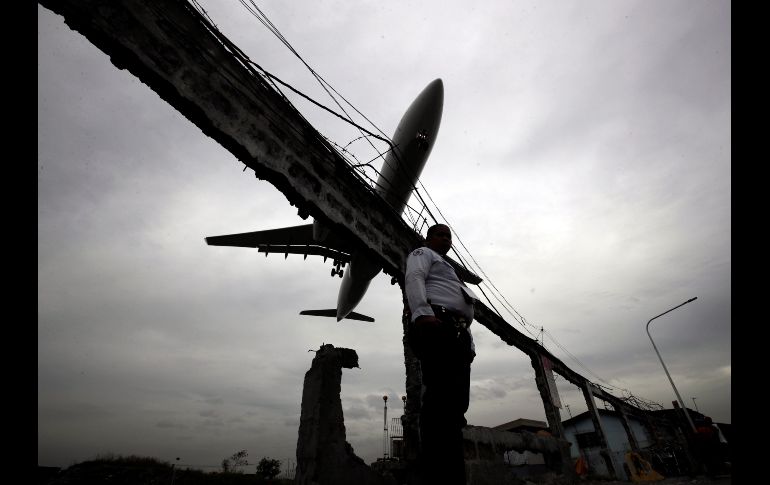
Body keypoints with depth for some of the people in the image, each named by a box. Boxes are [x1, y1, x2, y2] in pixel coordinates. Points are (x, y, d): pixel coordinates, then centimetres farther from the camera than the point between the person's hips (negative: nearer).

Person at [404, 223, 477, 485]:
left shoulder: (448, 270, 41)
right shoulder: (422, 253, 17)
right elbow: (414, 279, -5)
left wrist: (469, 342, 20)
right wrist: (423, 313, -23)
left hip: (458, 333, 9)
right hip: (436, 325, -9)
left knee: (455, 404, -2)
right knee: (441, 399, -21)